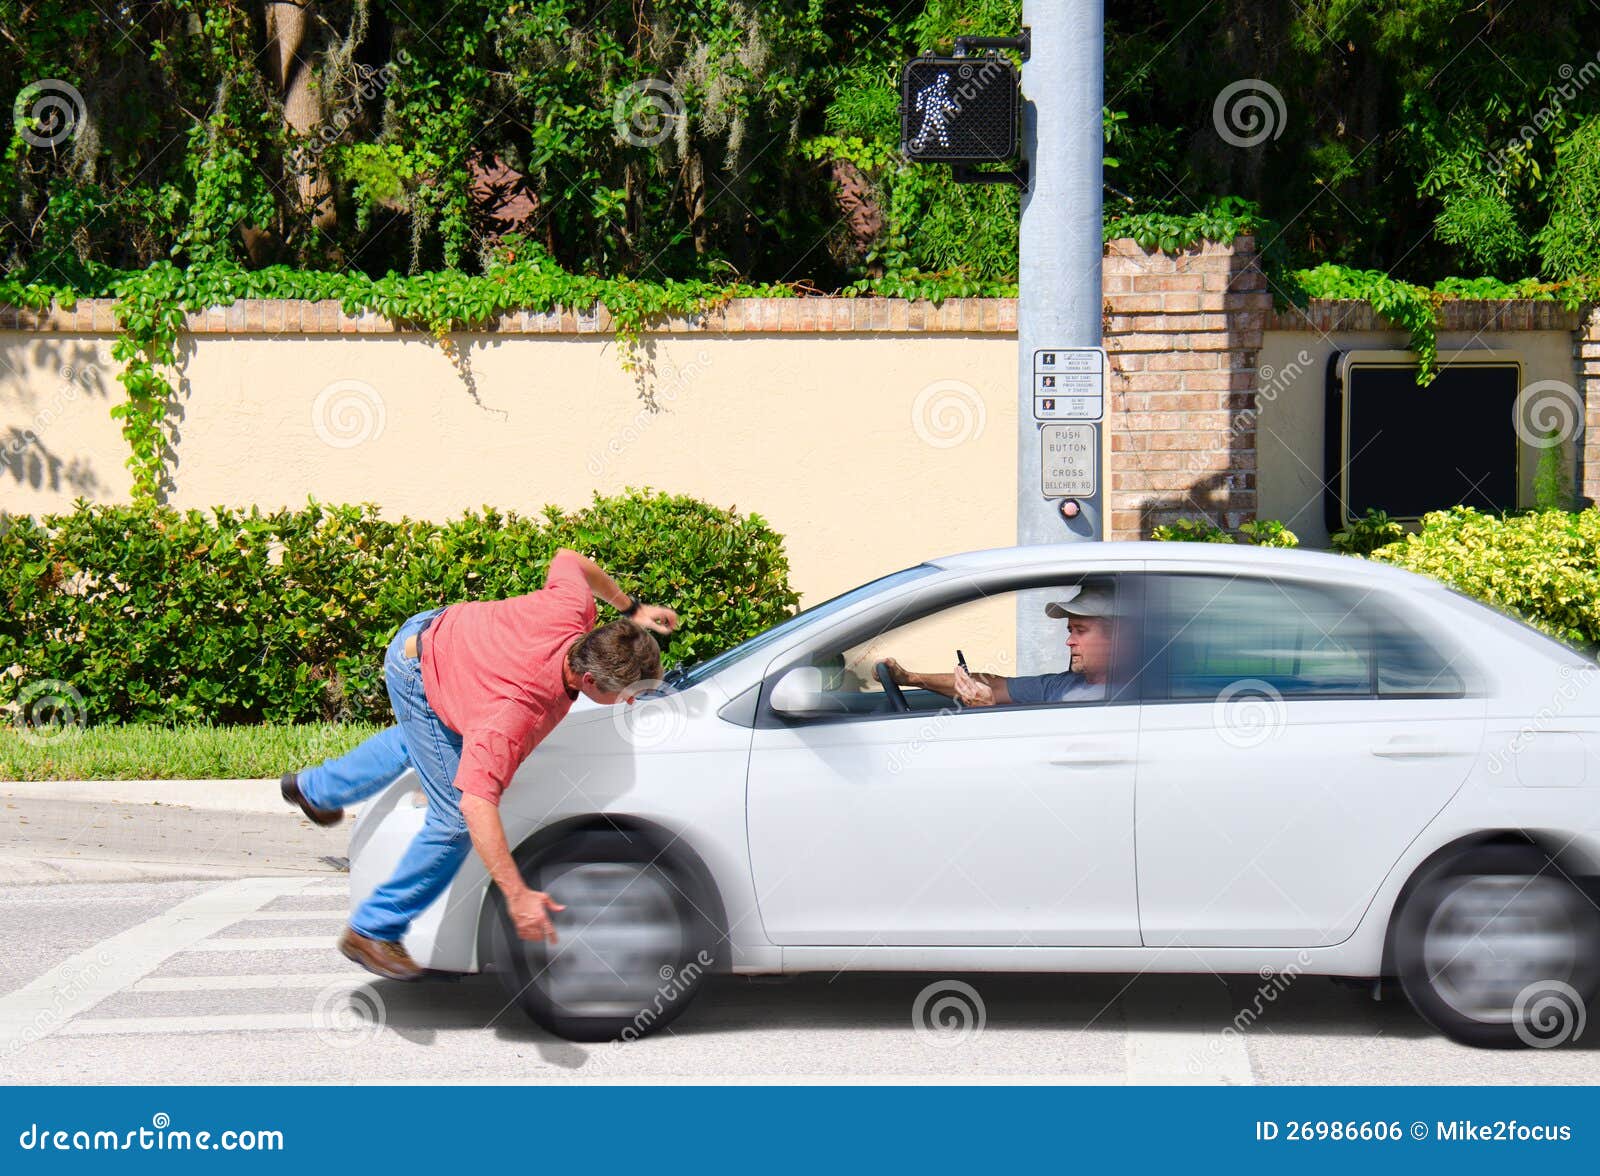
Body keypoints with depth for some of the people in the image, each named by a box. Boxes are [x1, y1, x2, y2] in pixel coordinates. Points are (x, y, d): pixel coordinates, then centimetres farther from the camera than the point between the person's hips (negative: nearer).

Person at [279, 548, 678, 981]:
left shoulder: (574, 607, -28)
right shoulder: (517, 714, -45)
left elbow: (568, 559, -3)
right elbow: (477, 804, -50)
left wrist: (631, 608, 7)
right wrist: (517, 896, -51)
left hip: (436, 632, 8)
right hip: (419, 679, -8)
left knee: (419, 739, 38)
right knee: (455, 821, -11)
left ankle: (315, 788, 63)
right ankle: (372, 932, 4)